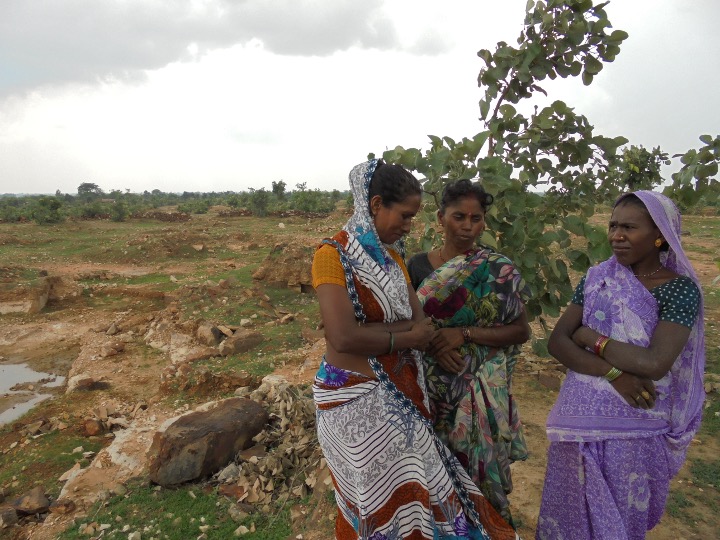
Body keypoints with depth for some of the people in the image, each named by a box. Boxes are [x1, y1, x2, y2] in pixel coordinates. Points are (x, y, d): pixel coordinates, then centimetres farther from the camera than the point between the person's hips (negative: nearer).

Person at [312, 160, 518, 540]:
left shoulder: (391, 255, 9)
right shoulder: (333, 255, -15)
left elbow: (421, 324, -1)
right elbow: (343, 337, -25)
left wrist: (373, 331, -17)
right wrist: (404, 337, -11)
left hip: (398, 392, 7)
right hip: (357, 400, -6)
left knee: (413, 489, 13)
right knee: (385, 498, 6)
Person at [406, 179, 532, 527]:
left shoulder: (498, 270, -5)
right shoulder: (418, 265, 0)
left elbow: (521, 331, -6)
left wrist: (464, 334, -19)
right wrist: (433, 343, -15)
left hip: (480, 391, -1)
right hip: (431, 385, 1)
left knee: (477, 462, 10)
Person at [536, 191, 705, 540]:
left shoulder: (680, 289, -10)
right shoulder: (596, 278, 1)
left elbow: (654, 363, -23)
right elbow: (557, 342, -5)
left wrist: (590, 337, -12)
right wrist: (613, 373, -19)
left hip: (634, 424, -3)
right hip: (581, 416, 3)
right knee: (571, 509, 18)